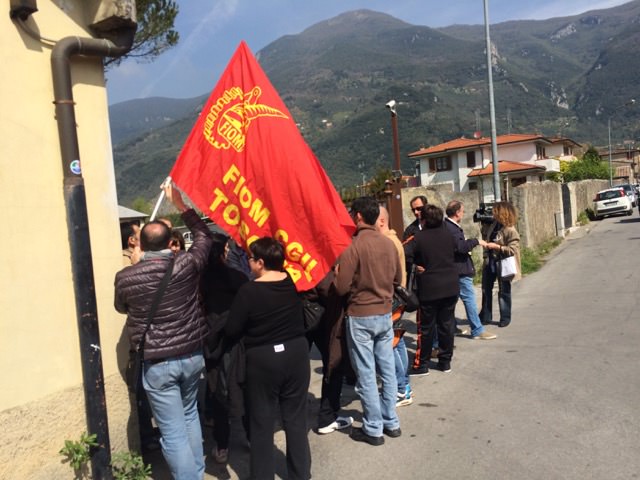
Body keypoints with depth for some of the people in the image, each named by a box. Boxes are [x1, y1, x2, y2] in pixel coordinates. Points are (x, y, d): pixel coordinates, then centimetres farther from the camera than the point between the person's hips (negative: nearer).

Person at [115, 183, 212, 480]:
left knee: (173, 433, 4)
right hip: (192, 355, 3)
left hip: (156, 363, -3)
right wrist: (181, 205, 14)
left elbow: (121, 308, 11)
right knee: (190, 415, 24)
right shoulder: (186, 264, -11)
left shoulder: (125, 277, -11)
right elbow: (204, 236, 9)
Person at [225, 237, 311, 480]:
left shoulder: (249, 290, -17)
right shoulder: (292, 282, -6)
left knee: (262, 422, 10)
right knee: (296, 418, 15)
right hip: (296, 354, 4)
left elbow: (231, 331, -13)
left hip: (263, 360, -4)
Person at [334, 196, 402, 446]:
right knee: (387, 370, 15)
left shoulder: (353, 247, -17)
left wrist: (338, 273, 3)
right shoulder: (389, 243, 1)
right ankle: (391, 422, 27)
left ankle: (373, 429, 14)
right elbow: (397, 279, 11)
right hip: (385, 313, 6)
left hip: (360, 317, -6)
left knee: (366, 374, 5)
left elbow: (341, 288, -17)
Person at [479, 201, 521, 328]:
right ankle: (485, 317, 26)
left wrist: (496, 246, -25)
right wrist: (485, 225, 7)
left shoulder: (510, 231, -19)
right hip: (489, 262, 7)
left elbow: (512, 250, -23)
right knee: (486, 290, 14)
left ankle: (505, 318, 22)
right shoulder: (494, 225, 4)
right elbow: (486, 237, 19)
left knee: (504, 292, 7)